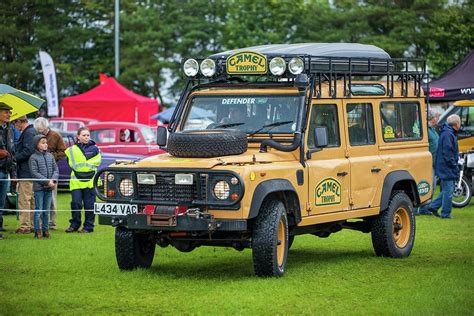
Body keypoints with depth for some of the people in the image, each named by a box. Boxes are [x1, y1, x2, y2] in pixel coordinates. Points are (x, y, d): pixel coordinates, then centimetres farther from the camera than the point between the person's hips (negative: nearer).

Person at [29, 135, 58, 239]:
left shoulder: (50, 156, 10)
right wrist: (47, 181, -16)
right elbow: (34, 173, -11)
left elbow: (56, 170, 9)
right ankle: (37, 231, 2)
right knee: (38, 210, -3)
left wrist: (53, 180, -9)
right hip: (39, 187, -5)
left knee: (46, 210, 11)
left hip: (49, 188, 5)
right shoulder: (33, 158, -5)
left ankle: (46, 230, 18)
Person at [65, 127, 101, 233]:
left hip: (90, 181, -1)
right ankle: (74, 225, 10)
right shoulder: (72, 150, 9)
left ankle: (88, 226, 8)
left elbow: (96, 162, 3)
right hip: (76, 181, 1)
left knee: (89, 205, 0)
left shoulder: (94, 149, 7)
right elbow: (72, 164, 7)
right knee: (76, 203, -4)